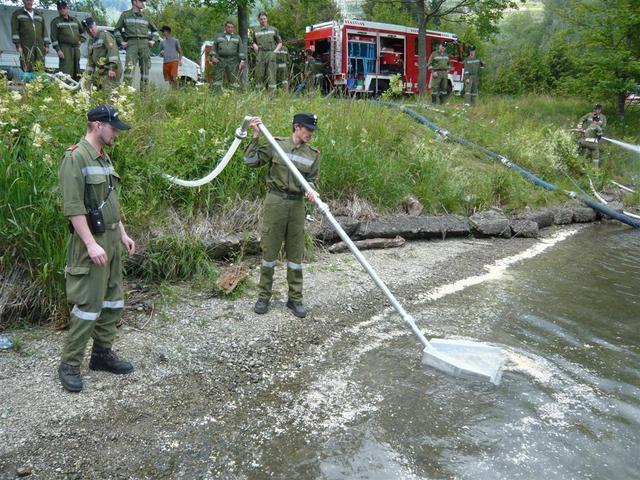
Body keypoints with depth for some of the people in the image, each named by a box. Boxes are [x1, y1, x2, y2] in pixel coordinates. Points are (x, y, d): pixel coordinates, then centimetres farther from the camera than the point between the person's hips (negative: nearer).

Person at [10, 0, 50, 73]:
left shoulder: (39, 15, 21)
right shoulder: (17, 14, 9)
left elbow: (44, 31, 18)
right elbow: (14, 30, 1)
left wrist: (46, 45, 8)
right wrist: (17, 45, -9)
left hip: (39, 46, 3)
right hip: (26, 46, -3)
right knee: (27, 69, -11)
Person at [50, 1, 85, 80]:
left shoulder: (75, 20, 18)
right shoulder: (55, 21, 5)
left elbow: (83, 31, 31)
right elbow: (53, 37, -2)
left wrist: (81, 40, 15)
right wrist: (58, 50, -12)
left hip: (76, 48, 5)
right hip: (64, 48, -5)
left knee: (76, 71, 8)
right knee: (66, 71, -17)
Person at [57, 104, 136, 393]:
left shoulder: (104, 158, 13)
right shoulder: (75, 157, -14)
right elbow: (73, 206, -20)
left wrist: (122, 234, 17)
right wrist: (91, 244, -23)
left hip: (111, 240, 9)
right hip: (91, 242, -9)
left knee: (113, 302, 13)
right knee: (88, 305, -5)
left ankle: (102, 354, 25)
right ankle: (69, 364, 9)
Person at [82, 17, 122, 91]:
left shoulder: (104, 34, -7)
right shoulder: (91, 40, 21)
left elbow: (113, 50, -20)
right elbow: (90, 58, 29)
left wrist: (112, 68, -28)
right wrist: (89, 73, 24)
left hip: (111, 71, -9)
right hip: (101, 71, 9)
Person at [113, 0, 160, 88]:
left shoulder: (146, 17, 17)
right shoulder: (125, 15, 11)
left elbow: (155, 30, 28)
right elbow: (116, 29, 16)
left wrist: (153, 40, 10)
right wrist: (121, 42, 4)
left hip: (144, 44, 3)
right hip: (132, 44, -3)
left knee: (145, 70, -1)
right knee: (129, 68, -18)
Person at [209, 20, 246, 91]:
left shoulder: (237, 37, 16)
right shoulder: (219, 37, 17)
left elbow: (241, 49, 9)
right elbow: (213, 47, 14)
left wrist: (242, 60, -3)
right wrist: (213, 56, -3)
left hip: (232, 62, 0)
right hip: (220, 61, 0)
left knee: (233, 79, -5)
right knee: (217, 79, -5)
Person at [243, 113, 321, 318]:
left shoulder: (313, 154, 7)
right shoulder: (276, 145, -1)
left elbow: (312, 180, 12)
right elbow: (250, 160, -4)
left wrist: (309, 190, -10)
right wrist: (256, 135, -10)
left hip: (297, 204, 3)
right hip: (275, 201, -2)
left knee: (295, 252, 6)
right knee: (269, 249, 4)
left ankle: (295, 298, 18)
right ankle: (264, 295, 19)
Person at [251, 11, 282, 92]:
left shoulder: (273, 30, 14)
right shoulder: (256, 31, 18)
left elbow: (280, 43, 15)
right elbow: (254, 42, 26)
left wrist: (275, 50, -1)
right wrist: (255, 46, 3)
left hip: (270, 54, -2)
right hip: (260, 55, 2)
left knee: (271, 74, -8)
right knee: (259, 75, 0)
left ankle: (272, 92, -9)